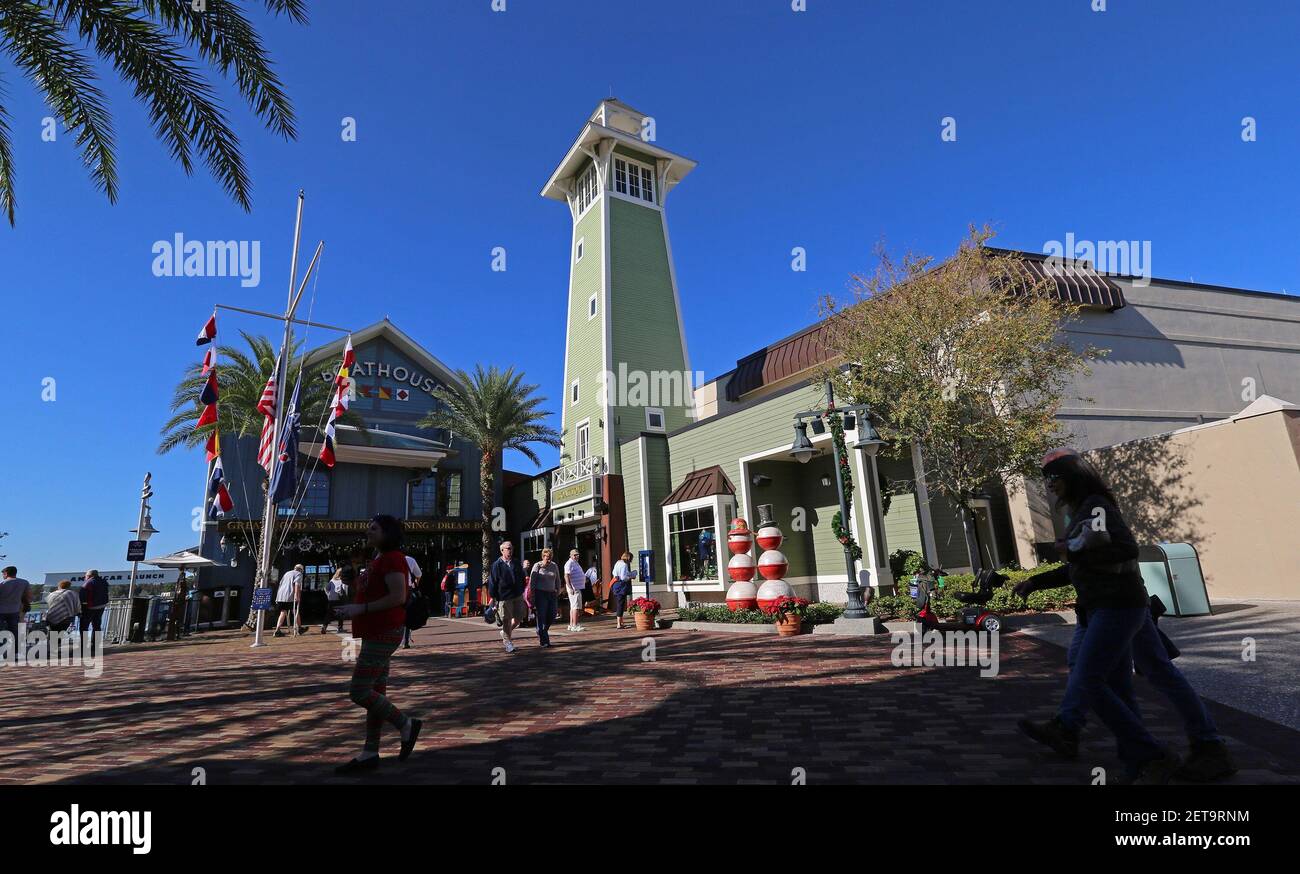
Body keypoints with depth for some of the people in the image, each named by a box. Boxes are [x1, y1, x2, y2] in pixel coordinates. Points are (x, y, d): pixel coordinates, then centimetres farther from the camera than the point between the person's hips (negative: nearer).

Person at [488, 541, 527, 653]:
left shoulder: (516, 563, 9)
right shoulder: (497, 565, -6)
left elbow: (522, 577, 19)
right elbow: (492, 581, -5)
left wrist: (522, 591, 15)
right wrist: (492, 597, -8)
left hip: (518, 595, 5)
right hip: (504, 597, -5)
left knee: (519, 617, 7)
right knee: (506, 619, 2)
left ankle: (505, 632, 32)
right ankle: (507, 642, 16)